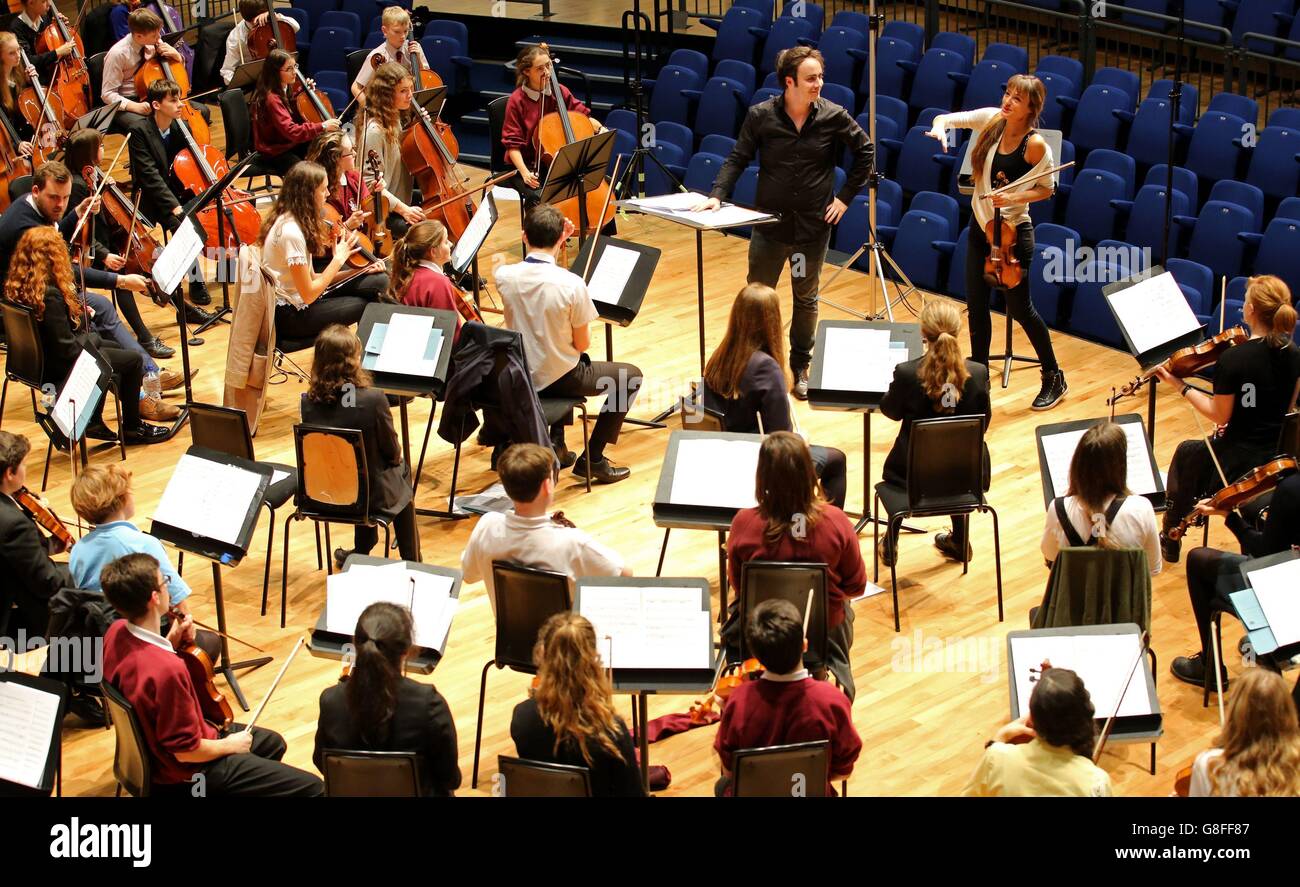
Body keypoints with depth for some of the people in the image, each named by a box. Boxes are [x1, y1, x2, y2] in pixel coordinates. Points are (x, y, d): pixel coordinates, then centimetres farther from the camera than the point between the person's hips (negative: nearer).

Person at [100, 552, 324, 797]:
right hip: (186, 771, -9)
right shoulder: (168, 669, -37)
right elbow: (186, 751, -28)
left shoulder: (117, 632, -10)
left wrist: (171, 641, -3)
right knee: (312, 788, -11)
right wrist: (229, 745, -9)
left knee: (272, 744, 28)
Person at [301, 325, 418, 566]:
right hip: (372, 495, -3)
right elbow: (392, 451, -12)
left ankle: (361, 553, 46)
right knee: (401, 469, 30)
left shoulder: (308, 402, -16)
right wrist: (396, 458, 12)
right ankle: (411, 563, 38)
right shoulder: (373, 400, -27)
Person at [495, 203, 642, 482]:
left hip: (520, 376, 6)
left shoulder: (504, 275, -14)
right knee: (631, 376, 18)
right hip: (559, 378, -5)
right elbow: (583, 344, -14)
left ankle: (556, 444, 36)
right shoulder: (572, 284, -26)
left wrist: (559, 238, 2)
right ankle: (592, 458, 14)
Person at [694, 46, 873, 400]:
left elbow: (865, 152, 5)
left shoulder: (834, 116, -8)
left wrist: (845, 196, 0)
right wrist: (717, 195, -14)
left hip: (813, 225, 1)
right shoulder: (761, 115, -9)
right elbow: (738, 159, -1)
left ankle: (801, 367, 29)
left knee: (806, 299, 14)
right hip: (770, 222, -1)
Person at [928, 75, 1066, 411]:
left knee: (1020, 308, 4)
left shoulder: (1035, 144, -21)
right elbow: (947, 119, -3)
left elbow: (1047, 189, -9)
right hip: (980, 226, 6)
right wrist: (939, 128, -27)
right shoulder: (991, 119, -7)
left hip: (1012, 232, -6)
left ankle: (1054, 378, 22)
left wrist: (1013, 198, -24)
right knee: (977, 305, 12)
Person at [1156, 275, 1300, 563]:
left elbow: (1220, 415, -15)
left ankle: (1170, 543, 40)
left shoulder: (1233, 358, -25)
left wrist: (1181, 387, -7)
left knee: (1185, 453, 28)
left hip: (1237, 464, -6)